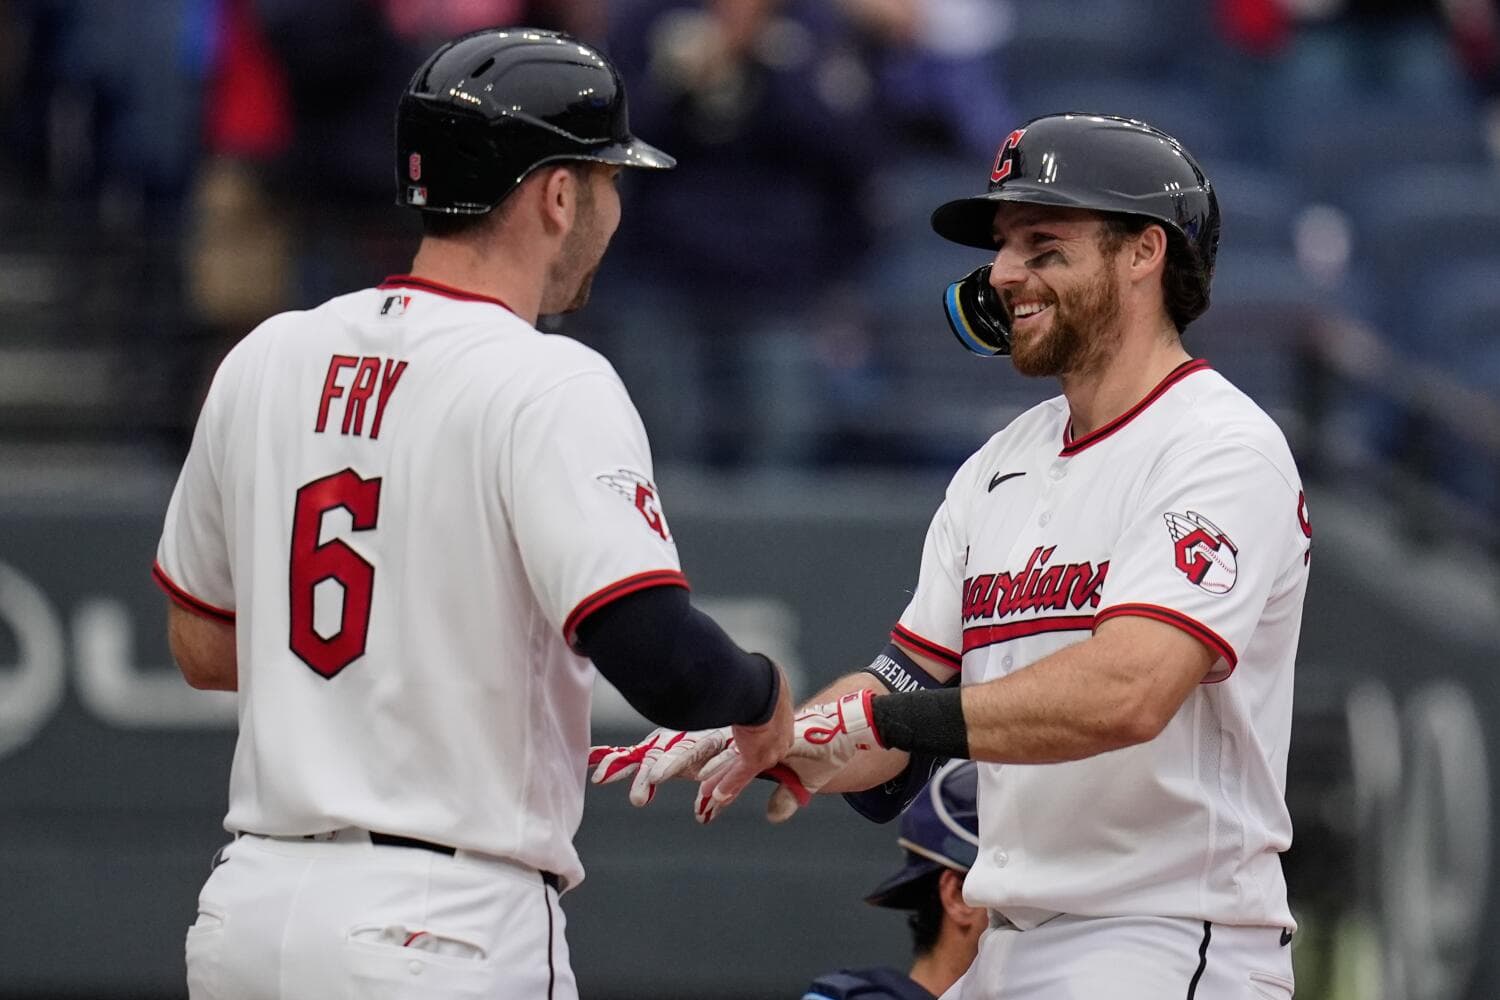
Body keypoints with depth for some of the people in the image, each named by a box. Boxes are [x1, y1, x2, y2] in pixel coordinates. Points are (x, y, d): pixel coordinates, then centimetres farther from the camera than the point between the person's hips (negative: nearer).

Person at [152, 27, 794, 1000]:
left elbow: (201, 645, 19)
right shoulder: (549, 387, -11)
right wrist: (763, 692, 1)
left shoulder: (265, 359, 10)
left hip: (248, 910, 7)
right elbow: (661, 656, -21)